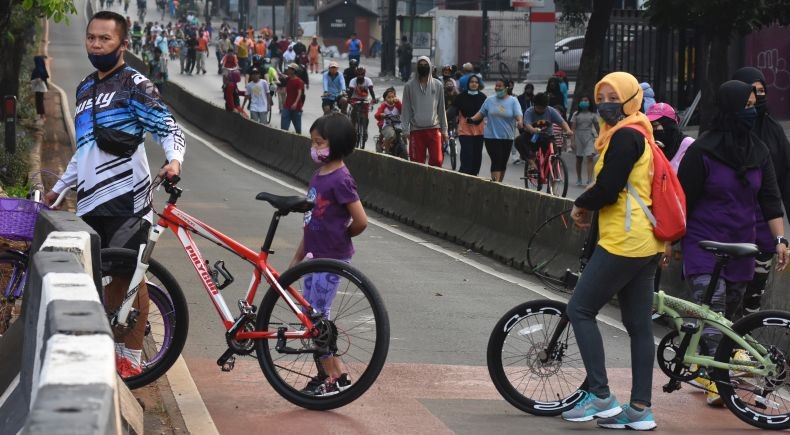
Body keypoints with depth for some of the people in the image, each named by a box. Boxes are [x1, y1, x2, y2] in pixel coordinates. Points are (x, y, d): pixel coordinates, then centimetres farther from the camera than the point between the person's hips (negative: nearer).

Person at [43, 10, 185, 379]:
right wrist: (58, 189, 30)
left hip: (125, 197, -7)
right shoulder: (85, 88, 19)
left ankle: (132, 359, 2)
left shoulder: (134, 85, -4)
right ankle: (114, 349, 19)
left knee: (128, 276, -4)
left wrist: (174, 159, -32)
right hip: (90, 200, 7)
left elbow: (169, 128, -12)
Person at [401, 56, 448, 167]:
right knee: (417, 163, 1)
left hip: (434, 129, 1)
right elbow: (406, 109, 3)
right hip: (416, 130, -1)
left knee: (436, 160, -7)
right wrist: (406, 130, -4)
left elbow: (441, 108, 10)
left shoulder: (438, 85, 7)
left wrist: (444, 129, 7)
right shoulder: (409, 86, 3)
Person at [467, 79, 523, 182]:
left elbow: (518, 114, -10)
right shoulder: (489, 100, 6)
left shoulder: (513, 101, 1)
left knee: (503, 162, 10)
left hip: (507, 137, 1)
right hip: (491, 136, -1)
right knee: (496, 161, -12)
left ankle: (499, 183, 23)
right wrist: (472, 119, -6)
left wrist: (520, 122, -31)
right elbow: (481, 113, 10)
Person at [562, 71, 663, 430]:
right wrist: (589, 207, 8)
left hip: (624, 241, -10)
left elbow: (608, 188, -20)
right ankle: (640, 409, 11)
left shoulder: (624, 136, -13)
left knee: (580, 309, -4)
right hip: (646, 243, 10)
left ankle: (601, 397, -6)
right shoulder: (638, 135, 19)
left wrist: (581, 206, -2)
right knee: (639, 325, 9)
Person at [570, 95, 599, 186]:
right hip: (579, 137, 1)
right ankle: (579, 180, 25)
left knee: (590, 158, -15)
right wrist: (573, 141, -8)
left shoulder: (592, 115, 5)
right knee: (579, 159, 11)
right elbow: (573, 128, 0)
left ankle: (589, 180, -22)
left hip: (589, 137, -1)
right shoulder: (576, 114, 3)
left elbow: (597, 127, 11)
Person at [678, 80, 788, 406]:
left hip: (741, 246, 5)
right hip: (704, 244, -5)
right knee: (712, 310, -15)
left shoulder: (758, 151, 7)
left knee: (728, 311, 10)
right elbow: (683, 199, -5)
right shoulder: (702, 150, -9)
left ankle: (704, 370, 23)